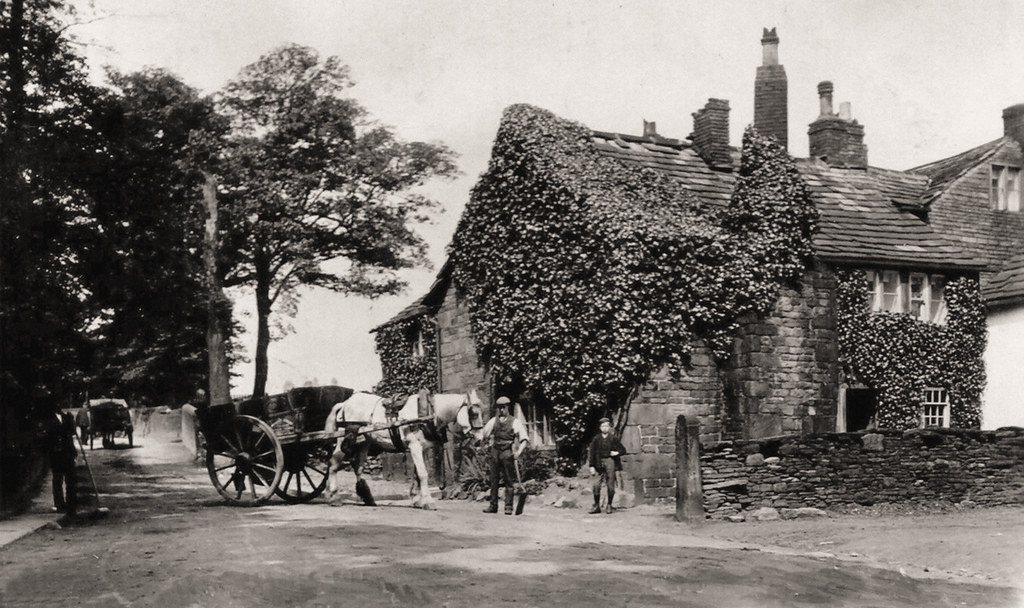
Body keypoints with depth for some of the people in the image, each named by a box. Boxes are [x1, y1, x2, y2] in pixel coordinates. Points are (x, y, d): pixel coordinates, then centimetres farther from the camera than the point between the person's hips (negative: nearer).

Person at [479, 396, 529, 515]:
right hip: (495, 451, 4)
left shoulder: (514, 421, -2)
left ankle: (508, 507, 4)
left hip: (508, 453, -4)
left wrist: (519, 450, -20)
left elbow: (524, 438, -9)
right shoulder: (493, 421, 10)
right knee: (493, 479, 6)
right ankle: (493, 505, 12)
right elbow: (484, 434, 22)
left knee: (509, 480, -1)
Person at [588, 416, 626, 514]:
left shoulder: (613, 438, 4)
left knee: (610, 486, 0)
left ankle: (609, 505, 16)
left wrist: (617, 453, -9)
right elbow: (592, 452, 6)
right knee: (596, 485, -8)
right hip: (599, 464, 1)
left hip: (610, 462, -1)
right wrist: (592, 466, 1)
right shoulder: (596, 438, 5)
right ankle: (596, 506, 3)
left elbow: (623, 450, 12)